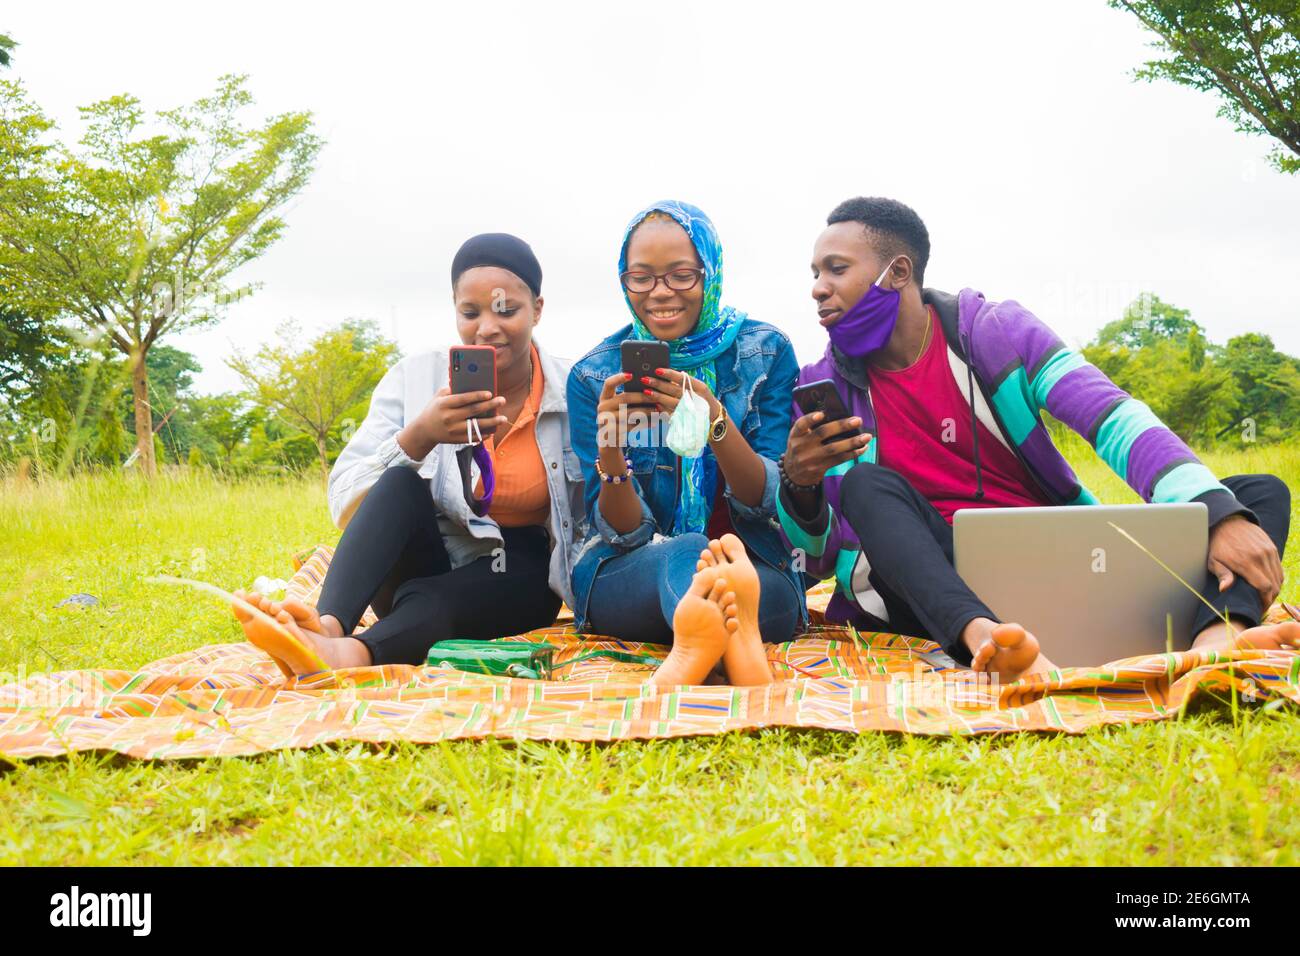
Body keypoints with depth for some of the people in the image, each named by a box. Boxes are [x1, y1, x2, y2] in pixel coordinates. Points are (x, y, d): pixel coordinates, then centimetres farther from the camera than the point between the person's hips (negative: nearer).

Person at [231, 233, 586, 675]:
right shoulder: (414, 378, -5)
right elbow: (345, 504, -13)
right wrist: (419, 437, -28)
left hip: (513, 586, -1)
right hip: (424, 564, 1)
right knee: (401, 482, -30)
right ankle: (329, 625, -48)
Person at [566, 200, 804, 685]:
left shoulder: (765, 352, 1)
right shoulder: (593, 376, 1)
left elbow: (766, 503, -5)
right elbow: (622, 532, -2)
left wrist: (715, 420, -25)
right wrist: (610, 450, -24)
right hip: (631, 574, -1)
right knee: (686, 553, -39)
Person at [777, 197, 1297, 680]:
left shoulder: (995, 329, 0)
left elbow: (1115, 420, -14)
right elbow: (820, 555, -1)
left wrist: (1220, 514, -28)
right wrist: (799, 484, -22)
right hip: (936, 582, -1)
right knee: (865, 484, -27)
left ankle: (1217, 637, -44)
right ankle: (981, 637, -51)